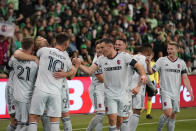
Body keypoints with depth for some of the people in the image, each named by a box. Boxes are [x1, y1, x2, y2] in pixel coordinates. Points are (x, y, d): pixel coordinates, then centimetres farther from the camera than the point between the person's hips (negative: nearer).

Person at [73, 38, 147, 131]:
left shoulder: (124, 56, -7)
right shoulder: (101, 59, 1)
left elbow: (138, 66, -13)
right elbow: (89, 71, -4)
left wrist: (143, 75, -32)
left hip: (123, 94, -1)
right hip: (110, 94, 1)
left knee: (120, 120, 6)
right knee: (112, 118, -12)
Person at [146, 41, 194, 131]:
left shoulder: (181, 63, 6)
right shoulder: (161, 60, -1)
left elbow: (185, 78, 4)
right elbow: (151, 72, 0)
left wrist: (190, 92, -5)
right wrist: (148, 64, -19)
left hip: (176, 93, 4)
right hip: (165, 92, -3)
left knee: (173, 116, 6)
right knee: (168, 113, -18)